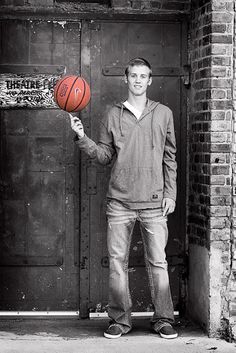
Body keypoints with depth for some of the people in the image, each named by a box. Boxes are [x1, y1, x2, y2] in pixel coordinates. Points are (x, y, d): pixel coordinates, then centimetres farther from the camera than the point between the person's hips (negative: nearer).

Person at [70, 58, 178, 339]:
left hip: (154, 201, -1)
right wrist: (82, 138, -6)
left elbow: (170, 158, 8)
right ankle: (120, 319, 13)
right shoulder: (113, 115, 9)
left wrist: (170, 193, 2)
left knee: (158, 262, 1)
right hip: (120, 201, 1)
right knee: (117, 261, 2)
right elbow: (104, 155, 9)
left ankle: (163, 319, 11)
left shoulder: (163, 113, 8)